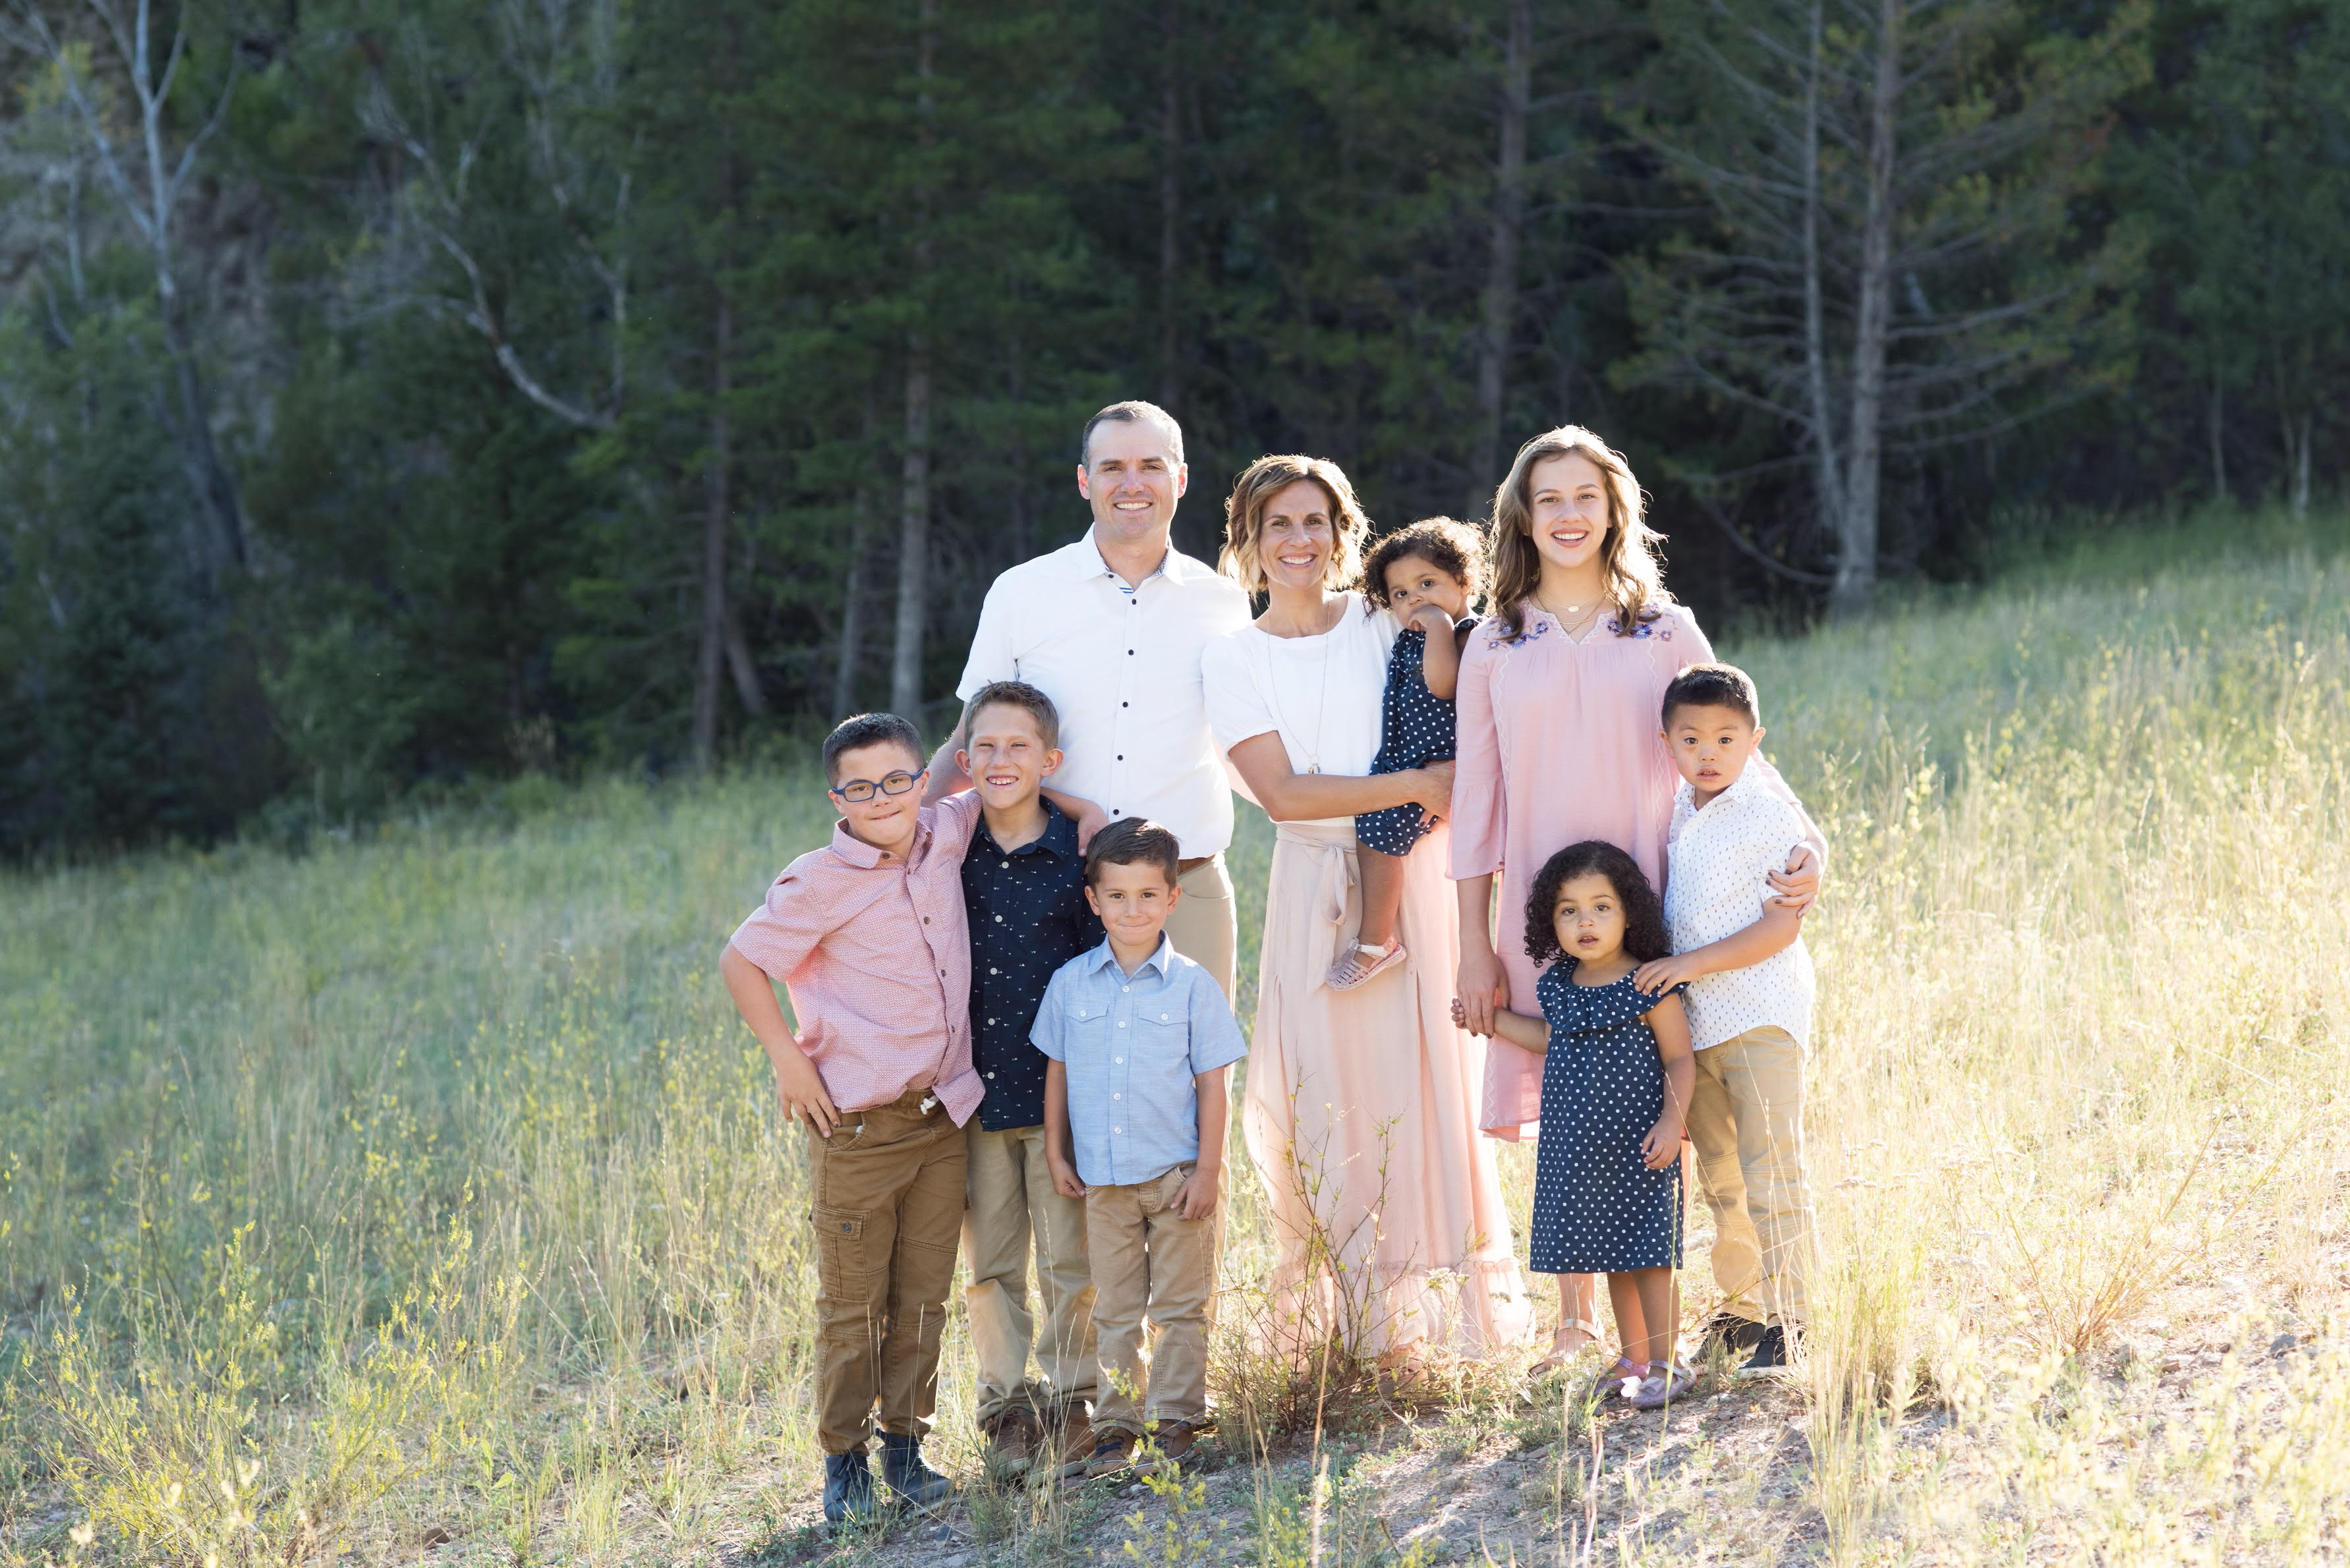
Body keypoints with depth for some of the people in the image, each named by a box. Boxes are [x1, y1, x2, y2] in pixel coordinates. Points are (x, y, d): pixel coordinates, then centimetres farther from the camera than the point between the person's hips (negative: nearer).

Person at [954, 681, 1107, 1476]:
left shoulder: (1079, 852, -4)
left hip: (1061, 1090, -2)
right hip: (973, 1091, 2)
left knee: (1071, 1258, 3)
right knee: (990, 1261, 7)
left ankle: (1068, 1397, 17)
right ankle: (1007, 1407, 17)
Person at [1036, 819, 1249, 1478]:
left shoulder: (1191, 986, -5)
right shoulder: (1071, 985, 1)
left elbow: (1212, 1084, -3)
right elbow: (1057, 1073, 11)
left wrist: (1208, 1169, -7)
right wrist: (1056, 1153, 9)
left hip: (1177, 1175, -2)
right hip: (1103, 1177, 2)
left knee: (1180, 1307, 4)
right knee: (1114, 1311, 8)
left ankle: (1177, 1421, 13)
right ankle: (1116, 1428, 13)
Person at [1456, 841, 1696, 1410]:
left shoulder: (1649, 988, -12)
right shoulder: (1558, 986, 6)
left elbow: (1679, 1059, -9)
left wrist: (1672, 1120, -20)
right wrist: (1494, 1018, 23)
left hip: (1637, 1147, -6)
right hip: (1576, 1145, 6)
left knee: (1647, 1253, -4)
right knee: (1613, 1255, 13)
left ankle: (1666, 1365, 5)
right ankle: (1634, 1359, 23)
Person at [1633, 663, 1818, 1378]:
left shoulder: (1772, 819, -10)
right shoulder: (1675, 817, 11)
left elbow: (1782, 925, -16)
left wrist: (1693, 964, -19)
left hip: (1761, 1017, -7)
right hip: (1692, 1022, 8)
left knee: (1770, 1173, -8)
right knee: (1720, 1178, 14)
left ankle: (1785, 1322, -6)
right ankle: (1742, 1306, 24)